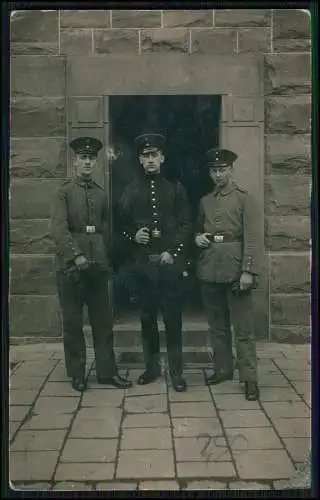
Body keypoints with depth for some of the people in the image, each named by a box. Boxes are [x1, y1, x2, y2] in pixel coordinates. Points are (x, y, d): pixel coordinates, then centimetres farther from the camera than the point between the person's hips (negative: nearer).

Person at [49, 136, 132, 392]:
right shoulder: (64, 191, -1)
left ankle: (107, 371, 16)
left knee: (103, 320, 7)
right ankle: (77, 374, 17)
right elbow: (58, 229, -11)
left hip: (98, 264, 4)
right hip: (72, 264, -4)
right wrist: (77, 256, -20)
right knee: (73, 321, 5)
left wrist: (106, 258, 6)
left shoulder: (101, 193, 13)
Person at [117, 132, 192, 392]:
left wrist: (173, 252, -8)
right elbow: (122, 224, 11)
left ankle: (176, 372, 12)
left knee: (173, 318, 1)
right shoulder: (131, 190, 8)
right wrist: (134, 235, -10)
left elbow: (186, 225, 2)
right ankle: (152, 367, 23)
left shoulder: (175, 188, 5)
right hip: (143, 263, 2)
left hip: (171, 262, -1)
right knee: (147, 317, 9)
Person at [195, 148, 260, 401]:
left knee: (243, 326, -1)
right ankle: (222, 369, 25)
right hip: (209, 268, 5)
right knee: (217, 324, 13)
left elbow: (250, 237, -7)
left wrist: (248, 271, -16)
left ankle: (249, 377, 5)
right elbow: (198, 229, 26)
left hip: (234, 266, -5)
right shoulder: (205, 201, 14)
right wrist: (197, 237, 1)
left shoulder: (243, 197, -1)